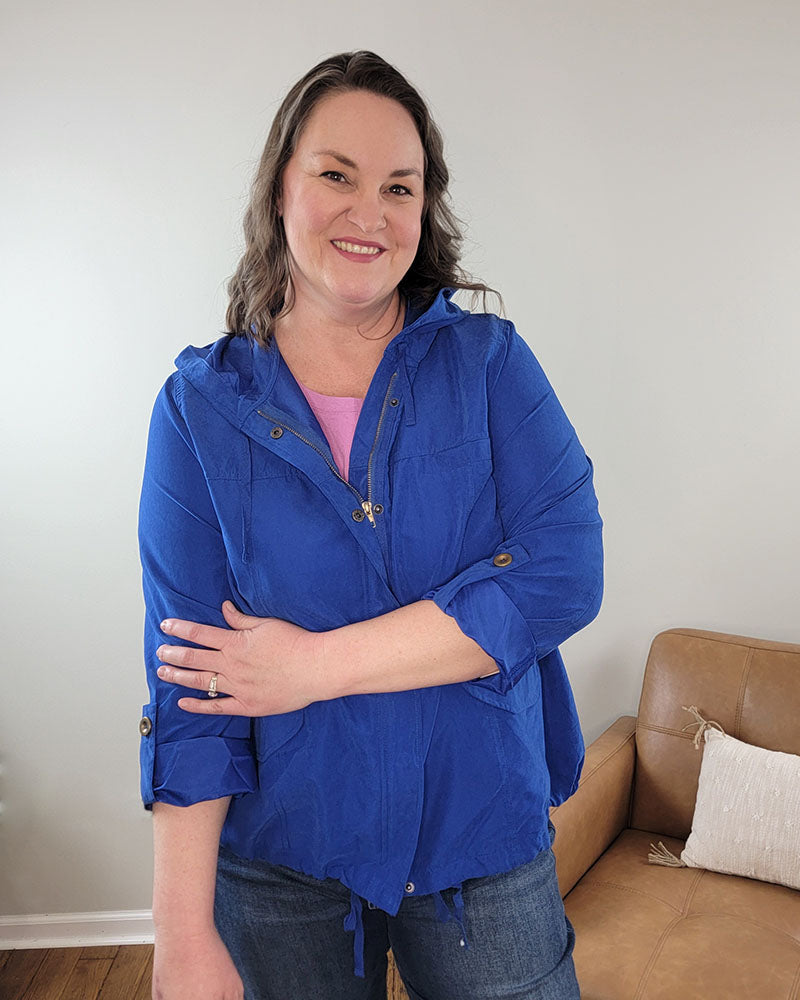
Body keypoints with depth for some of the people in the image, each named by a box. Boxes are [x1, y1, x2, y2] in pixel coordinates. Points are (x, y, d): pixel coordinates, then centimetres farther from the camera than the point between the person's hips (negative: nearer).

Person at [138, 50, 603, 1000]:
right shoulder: (199, 405, -6)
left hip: (484, 835, 1)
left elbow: (563, 574, -17)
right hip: (278, 862, 1)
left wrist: (313, 664, -18)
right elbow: (189, 687, -8)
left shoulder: (488, 360, -5)